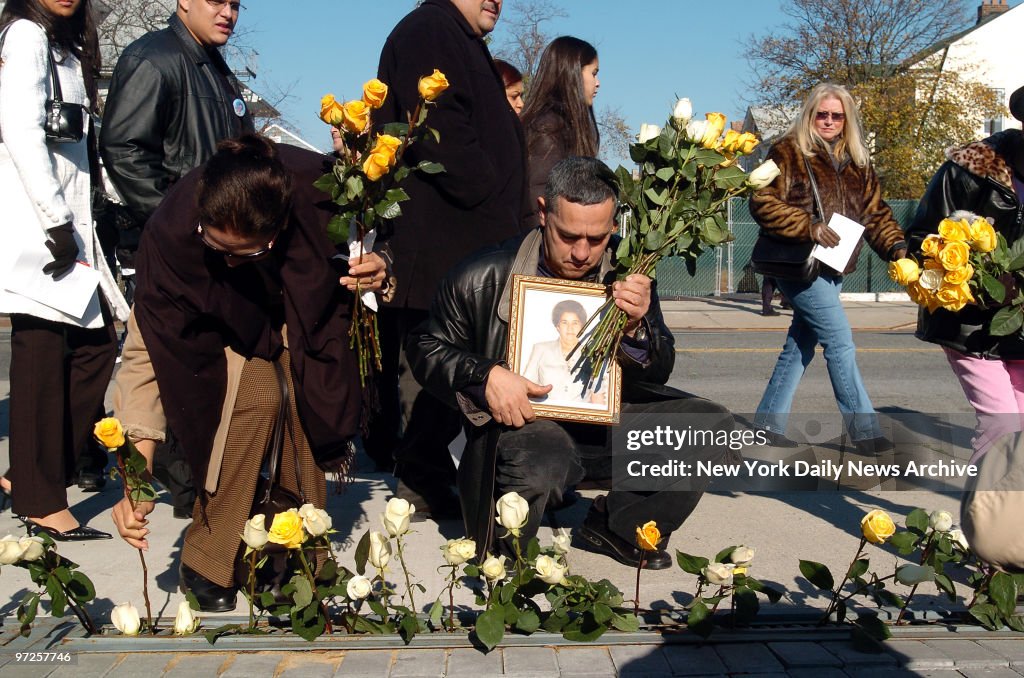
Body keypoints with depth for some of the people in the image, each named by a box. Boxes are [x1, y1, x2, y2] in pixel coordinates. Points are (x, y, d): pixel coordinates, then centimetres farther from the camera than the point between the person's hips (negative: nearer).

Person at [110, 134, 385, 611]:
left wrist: (373, 272, -33)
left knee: (312, 394, -20)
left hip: (308, 301, 2)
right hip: (224, 314, -2)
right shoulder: (172, 230, -36)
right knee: (254, 395, -26)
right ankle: (207, 563, -9)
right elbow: (149, 348, -32)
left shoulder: (320, 188, -34)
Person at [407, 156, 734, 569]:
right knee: (536, 465, -39)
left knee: (713, 428, -10)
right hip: (525, 419, -4)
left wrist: (636, 328, -21)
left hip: (610, 416, 4)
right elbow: (426, 347, 2)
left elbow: (659, 374, 3)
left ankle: (616, 528, 9)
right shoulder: (485, 277, -10)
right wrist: (486, 376, -18)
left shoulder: (626, 276, -3)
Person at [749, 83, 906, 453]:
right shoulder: (789, 152, -5)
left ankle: (769, 420, 21)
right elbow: (762, 203, -13)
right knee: (841, 342, -9)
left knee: (801, 344, 11)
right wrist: (809, 227, -19)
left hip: (833, 267, 7)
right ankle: (864, 430, -1)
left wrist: (896, 246, -3)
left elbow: (875, 211, 13)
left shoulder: (856, 161, 14)